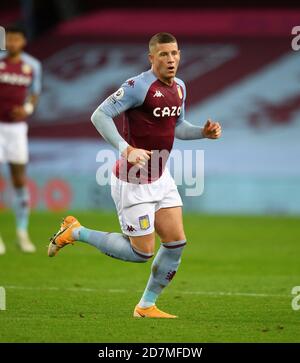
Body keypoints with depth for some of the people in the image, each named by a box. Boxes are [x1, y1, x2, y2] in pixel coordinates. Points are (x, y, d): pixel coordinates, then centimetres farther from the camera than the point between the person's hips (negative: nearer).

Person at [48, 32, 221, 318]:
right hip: (133, 183, -8)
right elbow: (99, 115, -23)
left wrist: (203, 132, 2)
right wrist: (126, 149, -33)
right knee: (142, 252, -3)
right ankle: (75, 232, 15)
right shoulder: (139, 86, -20)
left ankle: (146, 306, 15)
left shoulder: (179, 87, 7)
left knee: (176, 241, 0)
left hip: (160, 178, 8)